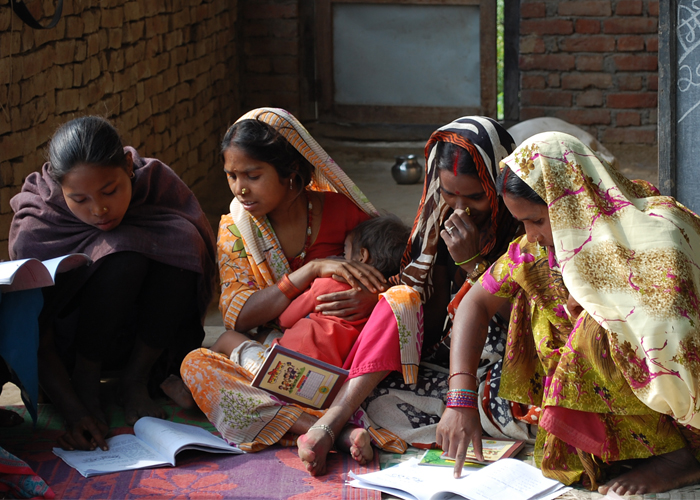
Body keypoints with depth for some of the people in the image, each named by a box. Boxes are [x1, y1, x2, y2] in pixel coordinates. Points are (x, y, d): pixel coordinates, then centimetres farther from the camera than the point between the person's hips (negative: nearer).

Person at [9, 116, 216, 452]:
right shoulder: (34, 232, -23)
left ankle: (137, 380, -15)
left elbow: (203, 257, -7)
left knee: (182, 239, -26)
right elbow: (38, 343, -22)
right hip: (74, 343, -3)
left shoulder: (158, 182, -17)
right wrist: (74, 412, -37)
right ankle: (85, 385, -17)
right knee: (124, 252, -32)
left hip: (148, 337, 4)